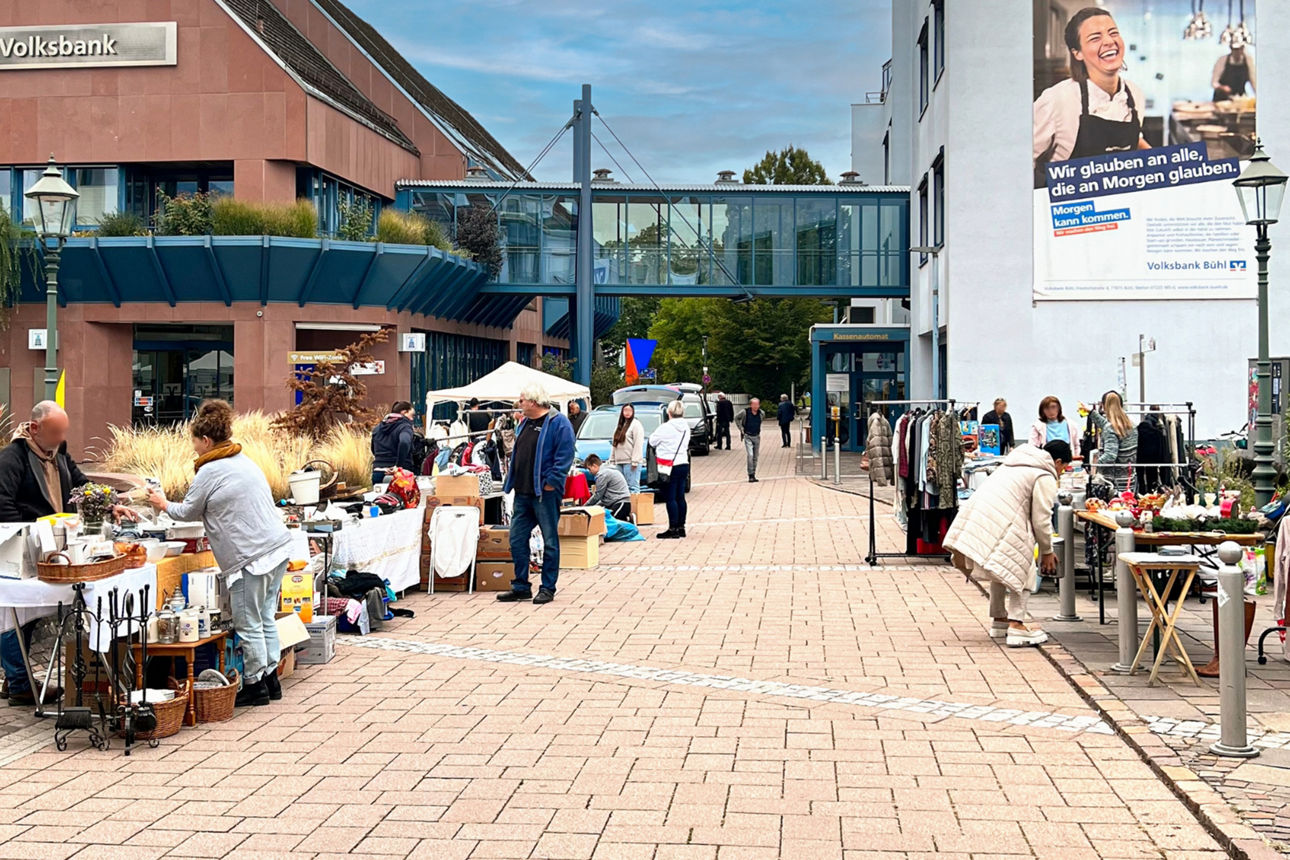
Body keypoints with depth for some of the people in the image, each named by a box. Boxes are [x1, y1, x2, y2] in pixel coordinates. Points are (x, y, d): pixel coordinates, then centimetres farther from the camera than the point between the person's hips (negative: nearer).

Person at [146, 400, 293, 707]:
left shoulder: (210, 472, -9)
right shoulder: (243, 460, 17)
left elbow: (187, 512, 2)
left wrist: (163, 504, 22)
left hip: (252, 557, -9)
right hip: (278, 546, 9)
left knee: (248, 624, 0)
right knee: (265, 618, 16)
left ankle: (255, 684, 8)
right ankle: (270, 678, 21)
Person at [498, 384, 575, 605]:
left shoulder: (558, 423, -10)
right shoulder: (525, 423, 16)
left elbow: (565, 456, -15)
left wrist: (552, 481, -19)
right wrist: (511, 480, 15)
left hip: (545, 493, -8)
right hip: (523, 493, 8)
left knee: (550, 541, 2)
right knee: (517, 539, 9)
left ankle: (548, 588, 9)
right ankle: (521, 587, 18)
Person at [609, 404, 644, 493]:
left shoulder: (636, 424, -3)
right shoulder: (619, 426, 21)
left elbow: (638, 444, -11)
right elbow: (614, 444, 22)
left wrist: (635, 461, -18)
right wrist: (612, 460, 16)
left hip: (630, 461, -8)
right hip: (619, 462, 8)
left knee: (632, 486, -10)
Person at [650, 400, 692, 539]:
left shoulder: (666, 428, -15)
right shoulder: (686, 427, 6)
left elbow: (652, 441, -4)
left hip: (670, 466, -7)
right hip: (683, 464, 7)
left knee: (670, 498, -4)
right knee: (680, 497, 11)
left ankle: (673, 529, -4)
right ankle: (681, 527, 16)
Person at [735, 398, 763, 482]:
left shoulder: (761, 413, -2)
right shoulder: (745, 412, -12)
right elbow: (737, 419, 6)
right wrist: (741, 428, -1)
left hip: (757, 437, 4)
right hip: (748, 437, -4)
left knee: (755, 457, 8)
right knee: (750, 455, -17)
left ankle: (753, 475, 18)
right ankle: (750, 475, -12)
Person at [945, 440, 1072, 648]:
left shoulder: (1014, 465, 29)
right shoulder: (1045, 477, 1)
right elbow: (1041, 519, -3)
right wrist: (1047, 552, 11)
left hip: (975, 519, 9)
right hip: (999, 525, -9)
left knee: (1003, 569, 26)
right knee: (1022, 571, 4)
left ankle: (999, 620, 33)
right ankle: (1016, 627, -6)